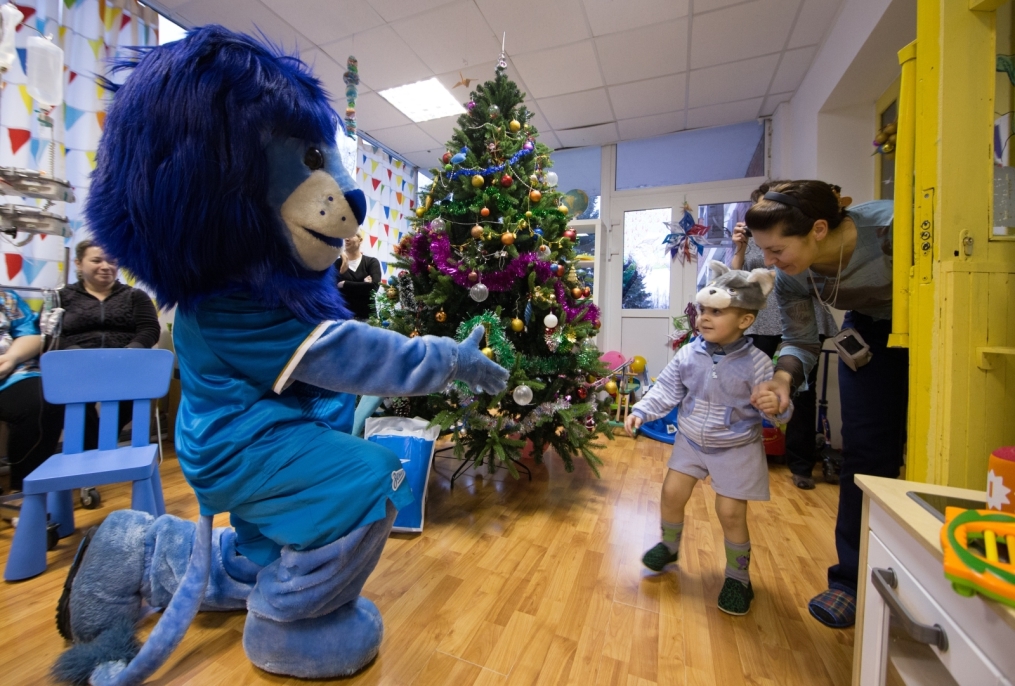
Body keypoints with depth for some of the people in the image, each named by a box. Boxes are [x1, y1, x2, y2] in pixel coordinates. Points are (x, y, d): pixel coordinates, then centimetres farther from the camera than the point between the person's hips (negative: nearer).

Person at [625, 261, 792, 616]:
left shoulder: (756, 362, -19)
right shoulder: (689, 354, -11)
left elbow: (777, 405, -15)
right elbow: (665, 390, -3)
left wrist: (776, 406, -38)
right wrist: (640, 411, -12)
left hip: (737, 449, -3)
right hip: (691, 441, 4)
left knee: (730, 512, 2)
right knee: (671, 492, 5)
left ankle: (738, 577, 30)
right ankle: (669, 546, 35)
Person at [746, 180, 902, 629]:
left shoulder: (890, 228, -35)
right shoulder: (790, 279, -21)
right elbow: (800, 341, -11)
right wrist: (783, 378, -30)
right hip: (873, 329, 3)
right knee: (865, 449, -2)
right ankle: (853, 579, 10)